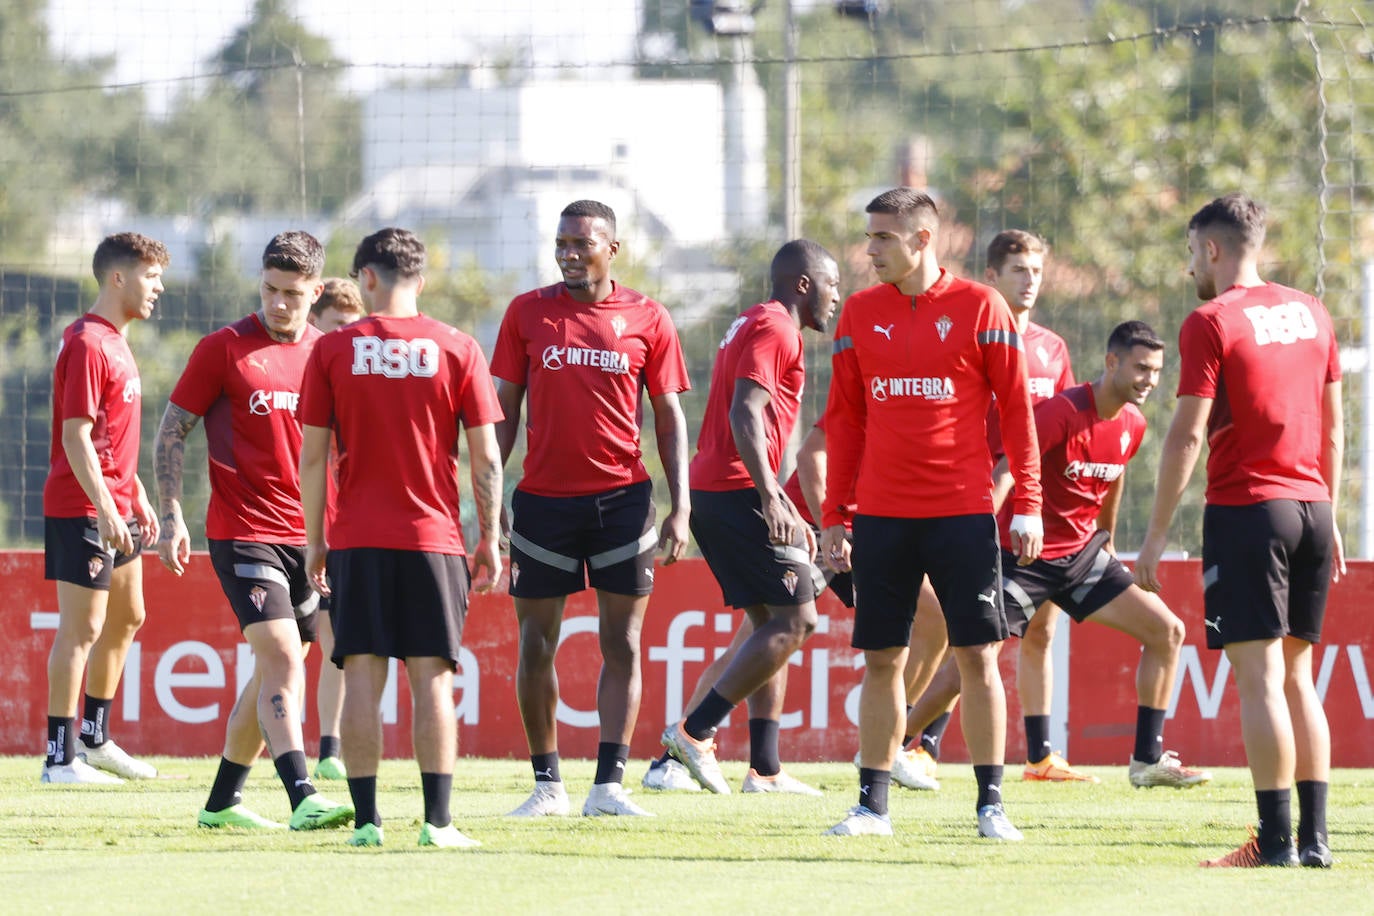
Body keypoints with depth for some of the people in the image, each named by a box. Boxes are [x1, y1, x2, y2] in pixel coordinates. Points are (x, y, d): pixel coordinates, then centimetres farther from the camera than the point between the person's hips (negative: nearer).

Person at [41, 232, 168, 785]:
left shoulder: (116, 342, 15)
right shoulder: (88, 345, -16)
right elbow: (75, 437, -21)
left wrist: (138, 499, 23)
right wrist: (106, 509, -24)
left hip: (116, 508, 10)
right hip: (82, 510, -10)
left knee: (126, 619, 18)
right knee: (82, 629, -8)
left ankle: (96, 740, 29)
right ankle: (61, 758, -5)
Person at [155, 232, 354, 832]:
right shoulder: (224, 349, -3)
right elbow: (172, 431, 0)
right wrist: (171, 517, -8)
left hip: (308, 536, 6)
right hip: (242, 533, -6)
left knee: (274, 670, 10)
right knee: (282, 658, -18)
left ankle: (223, 802, 22)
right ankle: (302, 799, -27)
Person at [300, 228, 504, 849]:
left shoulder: (334, 350, 1)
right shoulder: (457, 350, 1)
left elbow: (312, 457, 1)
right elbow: (486, 458, 1)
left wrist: (314, 541, 9)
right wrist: (489, 540, 8)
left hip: (357, 540, 0)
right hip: (433, 538, 0)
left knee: (362, 677, 1)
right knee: (431, 679, 2)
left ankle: (366, 820, -2)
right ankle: (438, 819, -2)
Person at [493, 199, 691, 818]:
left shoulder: (647, 320, 2)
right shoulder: (527, 313, 4)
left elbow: (670, 417, 6)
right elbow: (505, 413, 8)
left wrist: (680, 507, -2)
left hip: (621, 498, -1)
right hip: (543, 498, 1)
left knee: (622, 646, -2)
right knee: (536, 646, 2)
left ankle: (609, 784, 1)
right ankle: (547, 785, 12)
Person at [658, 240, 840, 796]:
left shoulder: (755, 327, 24)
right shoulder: (774, 329, -9)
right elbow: (745, 414, -21)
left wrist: (789, 514, 31)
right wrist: (770, 498, -27)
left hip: (712, 494, 11)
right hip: (737, 494, -11)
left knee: (772, 623, 12)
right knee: (794, 619, -10)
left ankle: (765, 770, 10)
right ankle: (695, 731, -15)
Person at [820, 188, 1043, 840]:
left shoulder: (979, 307, -1)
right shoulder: (861, 312, 8)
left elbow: (1015, 407, 0)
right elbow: (844, 419, 12)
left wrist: (1027, 504, -5)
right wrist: (832, 514, 9)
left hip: (963, 511, -3)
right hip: (881, 514, 3)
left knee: (979, 656, -3)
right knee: (882, 659, 4)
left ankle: (991, 805, 3)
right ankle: (873, 805, 10)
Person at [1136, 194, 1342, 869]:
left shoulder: (1211, 323, -8)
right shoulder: (1311, 314, 12)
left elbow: (1188, 435, -12)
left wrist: (1157, 533, -7)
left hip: (1246, 507, -6)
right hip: (1310, 507, 6)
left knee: (1260, 677, -7)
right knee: (1296, 675, 12)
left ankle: (1276, 842, -11)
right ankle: (1314, 837, 9)